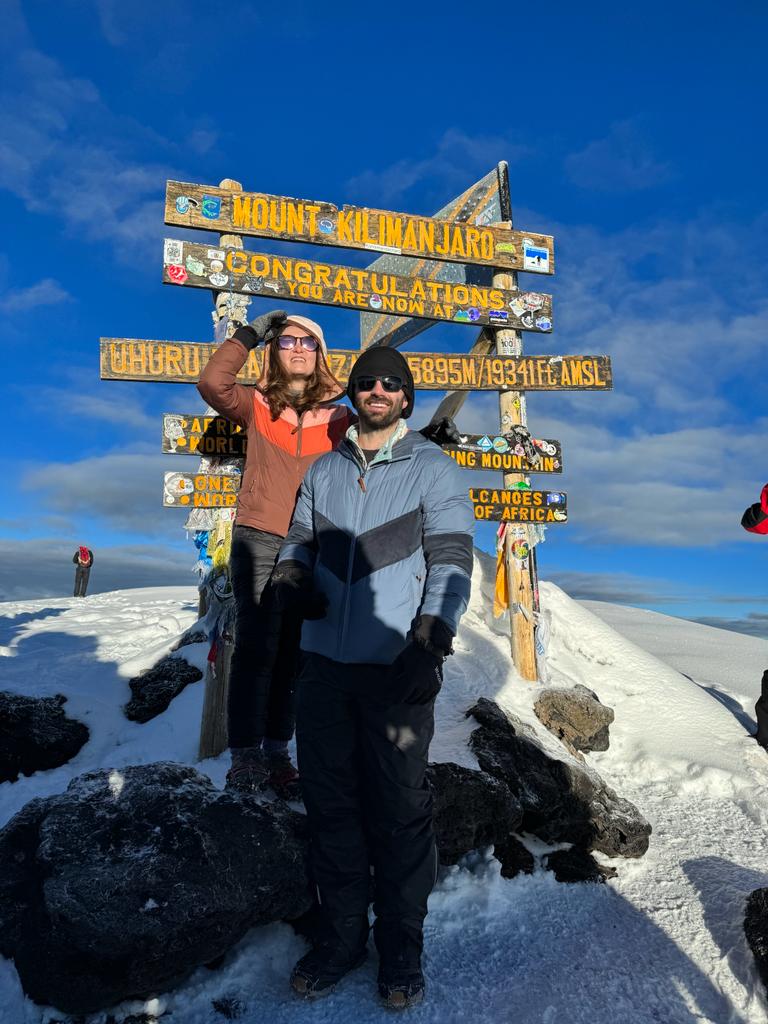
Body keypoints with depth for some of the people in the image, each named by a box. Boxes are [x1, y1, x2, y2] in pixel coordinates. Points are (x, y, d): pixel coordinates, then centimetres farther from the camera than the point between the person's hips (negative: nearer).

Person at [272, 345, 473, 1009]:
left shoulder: (435, 471, 1)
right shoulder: (324, 470, 14)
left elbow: (451, 561, -7)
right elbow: (300, 537, 18)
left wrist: (429, 642, -20)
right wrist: (291, 575, -6)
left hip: (396, 667, -3)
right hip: (324, 663, 4)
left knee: (400, 809, 6)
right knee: (330, 802, 12)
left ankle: (402, 943, 28)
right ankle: (342, 934, 32)